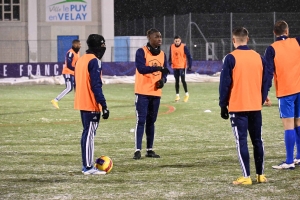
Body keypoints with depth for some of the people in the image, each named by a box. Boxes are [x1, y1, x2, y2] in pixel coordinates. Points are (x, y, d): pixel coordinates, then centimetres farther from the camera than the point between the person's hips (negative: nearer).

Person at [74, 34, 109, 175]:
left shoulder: (80, 60, 14)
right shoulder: (94, 61, -13)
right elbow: (96, 85, -20)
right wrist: (104, 105, -20)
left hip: (82, 104, 9)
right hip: (92, 104, -9)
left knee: (87, 132, 14)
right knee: (90, 133, -8)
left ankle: (86, 165, 17)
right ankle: (88, 167, -9)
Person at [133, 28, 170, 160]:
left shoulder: (162, 54, 11)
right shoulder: (141, 52, -9)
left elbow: (164, 71, 17)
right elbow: (141, 68, -22)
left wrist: (163, 80, -6)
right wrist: (158, 68, -34)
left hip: (156, 92, 6)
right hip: (142, 92, -6)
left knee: (151, 121, 10)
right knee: (141, 121, -8)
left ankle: (150, 150, 15)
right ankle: (137, 150, -8)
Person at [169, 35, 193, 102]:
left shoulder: (184, 47, -9)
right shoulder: (172, 47, 3)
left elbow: (189, 56, -7)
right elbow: (170, 55, 16)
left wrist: (189, 66, -11)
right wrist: (170, 61, 1)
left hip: (182, 66, -4)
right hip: (175, 67, 4)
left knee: (183, 80, -7)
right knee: (176, 81, 8)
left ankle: (187, 94, 8)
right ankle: (177, 95, 15)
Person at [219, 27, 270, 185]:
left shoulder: (231, 58, -9)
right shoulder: (258, 57, 6)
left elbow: (225, 84, -8)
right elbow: (266, 82, 9)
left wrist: (223, 105, 0)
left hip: (237, 107, -4)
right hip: (256, 107, 4)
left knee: (241, 141, -3)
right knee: (257, 140, 12)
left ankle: (246, 177, -8)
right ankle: (260, 175, 15)